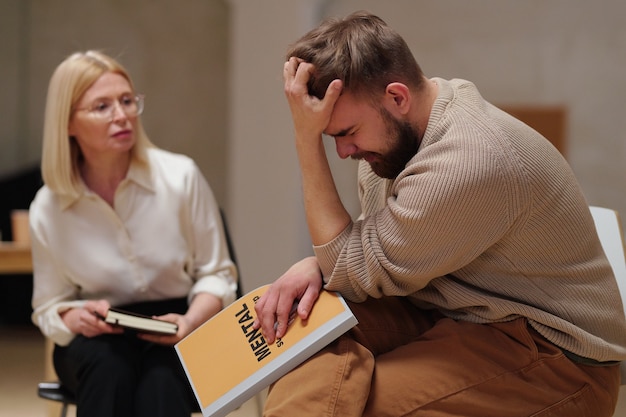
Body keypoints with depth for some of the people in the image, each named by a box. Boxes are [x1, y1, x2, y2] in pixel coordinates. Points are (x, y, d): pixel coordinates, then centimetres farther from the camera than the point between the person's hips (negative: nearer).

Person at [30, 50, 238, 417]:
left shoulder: (181, 177, -6)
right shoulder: (48, 209, -3)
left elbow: (216, 274, 2)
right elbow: (49, 307, 9)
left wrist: (190, 321, -18)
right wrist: (77, 318, -16)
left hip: (178, 334, 0)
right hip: (95, 340, 1)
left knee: (161, 370, -36)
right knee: (110, 360, -36)